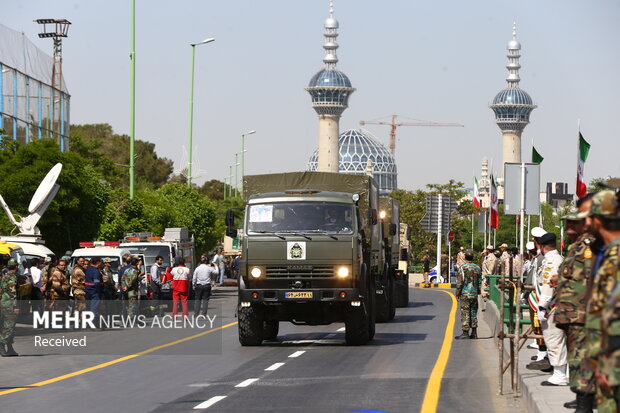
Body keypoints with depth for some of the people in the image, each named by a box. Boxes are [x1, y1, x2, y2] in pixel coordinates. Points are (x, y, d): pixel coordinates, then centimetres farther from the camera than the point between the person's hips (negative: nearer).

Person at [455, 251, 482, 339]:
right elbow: (480, 282, 13)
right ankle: (474, 333, 13)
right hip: (474, 294, 5)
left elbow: (459, 282, -11)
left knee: (465, 313, -3)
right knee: (473, 312, 12)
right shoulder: (477, 268, 7)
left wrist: (457, 293, -3)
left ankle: (465, 332, -6)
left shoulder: (463, 268, -10)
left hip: (465, 293, -5)